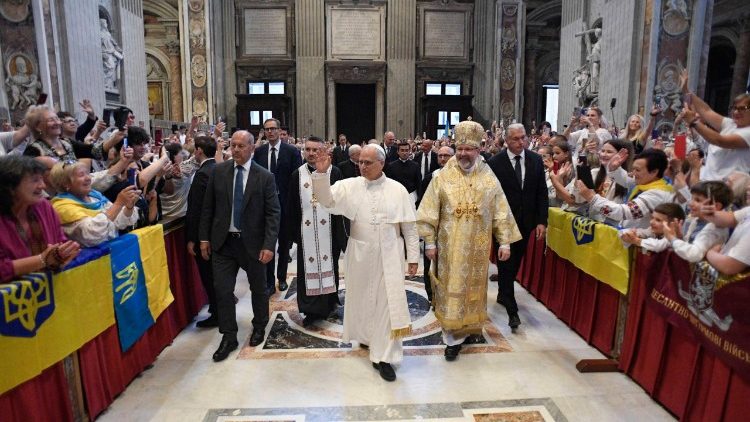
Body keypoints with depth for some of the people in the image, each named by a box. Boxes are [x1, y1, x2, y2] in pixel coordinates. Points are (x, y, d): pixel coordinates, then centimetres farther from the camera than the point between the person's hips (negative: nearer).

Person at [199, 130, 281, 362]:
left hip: (252, 242, -1)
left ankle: (259, 328, 37)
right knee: (222, 290, 2)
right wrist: (204, 238, 2)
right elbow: (208, 207, 5)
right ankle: (229, 337, 18)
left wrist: (269, 245, -16)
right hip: (223, 241, 2)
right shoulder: (218, 171, 0)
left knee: (258, 288, 14)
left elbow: (273, 213, -9)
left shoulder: (265, 177, -7)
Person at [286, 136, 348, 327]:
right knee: (308, 268, 6)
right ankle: (312, 309, 17)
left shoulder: (334, 172, -4)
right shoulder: (297, 174, 4)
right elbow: (291, 206, 7)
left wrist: (340, 231, -8)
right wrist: (292, 231, 4)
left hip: (328, 231, -2)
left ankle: (329, 302, 29)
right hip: (306, 232, 2)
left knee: (328, 266, 11)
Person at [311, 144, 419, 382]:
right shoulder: (350, 186, -1)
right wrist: (321, 174, -25)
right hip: (360, 254, 1)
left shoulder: (397, 190, -3)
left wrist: (413, 257, -1)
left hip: (389, 256, -1)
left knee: (388, 302, -1)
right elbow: (327, 199, -12)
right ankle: (366, 336, 41)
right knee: (362, 297, 16)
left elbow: (410, 226, 0)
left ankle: (383, 355, 8)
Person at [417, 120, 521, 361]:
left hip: (478, 246, 1)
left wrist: (505, 242, -1)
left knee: (473, 288, 13)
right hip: (450, 246, -1)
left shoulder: (489, 179, 0)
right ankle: (453, 337, 13)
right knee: (452, 290, 3)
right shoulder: (442, 177, -4)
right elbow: (429, 212, -3)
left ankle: (469, 326, 32)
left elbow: (501, 213, 2)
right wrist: (429, 242, -6)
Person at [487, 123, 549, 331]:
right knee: (506, 263, -1)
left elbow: (541, 193, 3)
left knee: (515, 262, 16)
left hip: (525, 221, 4)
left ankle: (503, 294, 37)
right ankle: (512, 309, 4)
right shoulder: (495, 162, -10)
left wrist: (542, 221, -1)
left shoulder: (536, 160, 1)